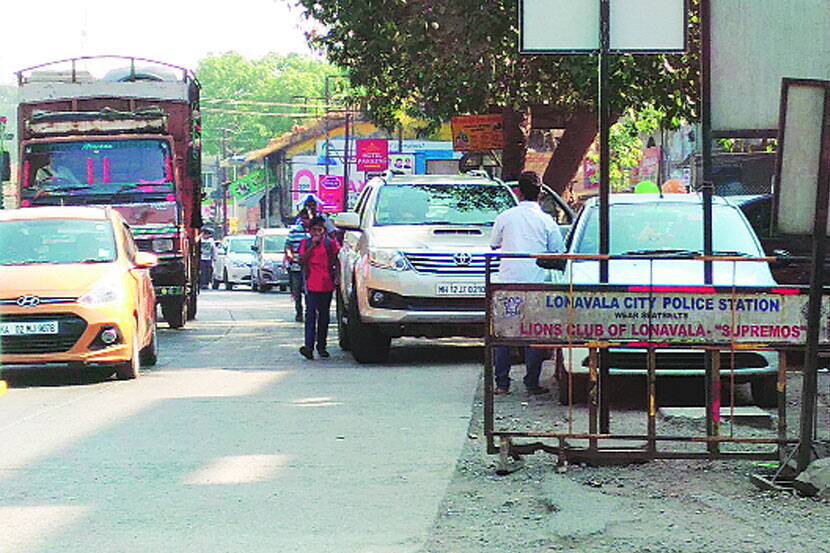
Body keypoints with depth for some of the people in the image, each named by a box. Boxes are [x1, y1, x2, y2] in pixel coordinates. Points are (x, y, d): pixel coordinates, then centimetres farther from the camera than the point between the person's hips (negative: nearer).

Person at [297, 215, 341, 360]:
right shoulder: (306, 243, 6)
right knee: (310, 315, -11)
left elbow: (336, 261, 11)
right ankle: (309, 346, -20)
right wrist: (313, 245, -11)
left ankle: (321, 346, 19)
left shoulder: (330, 243, 6)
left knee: (324, 316, 10)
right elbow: (302, 261, -4)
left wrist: (336, 276, -2)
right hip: (311, 285, -2)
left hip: (327, 284, 2)